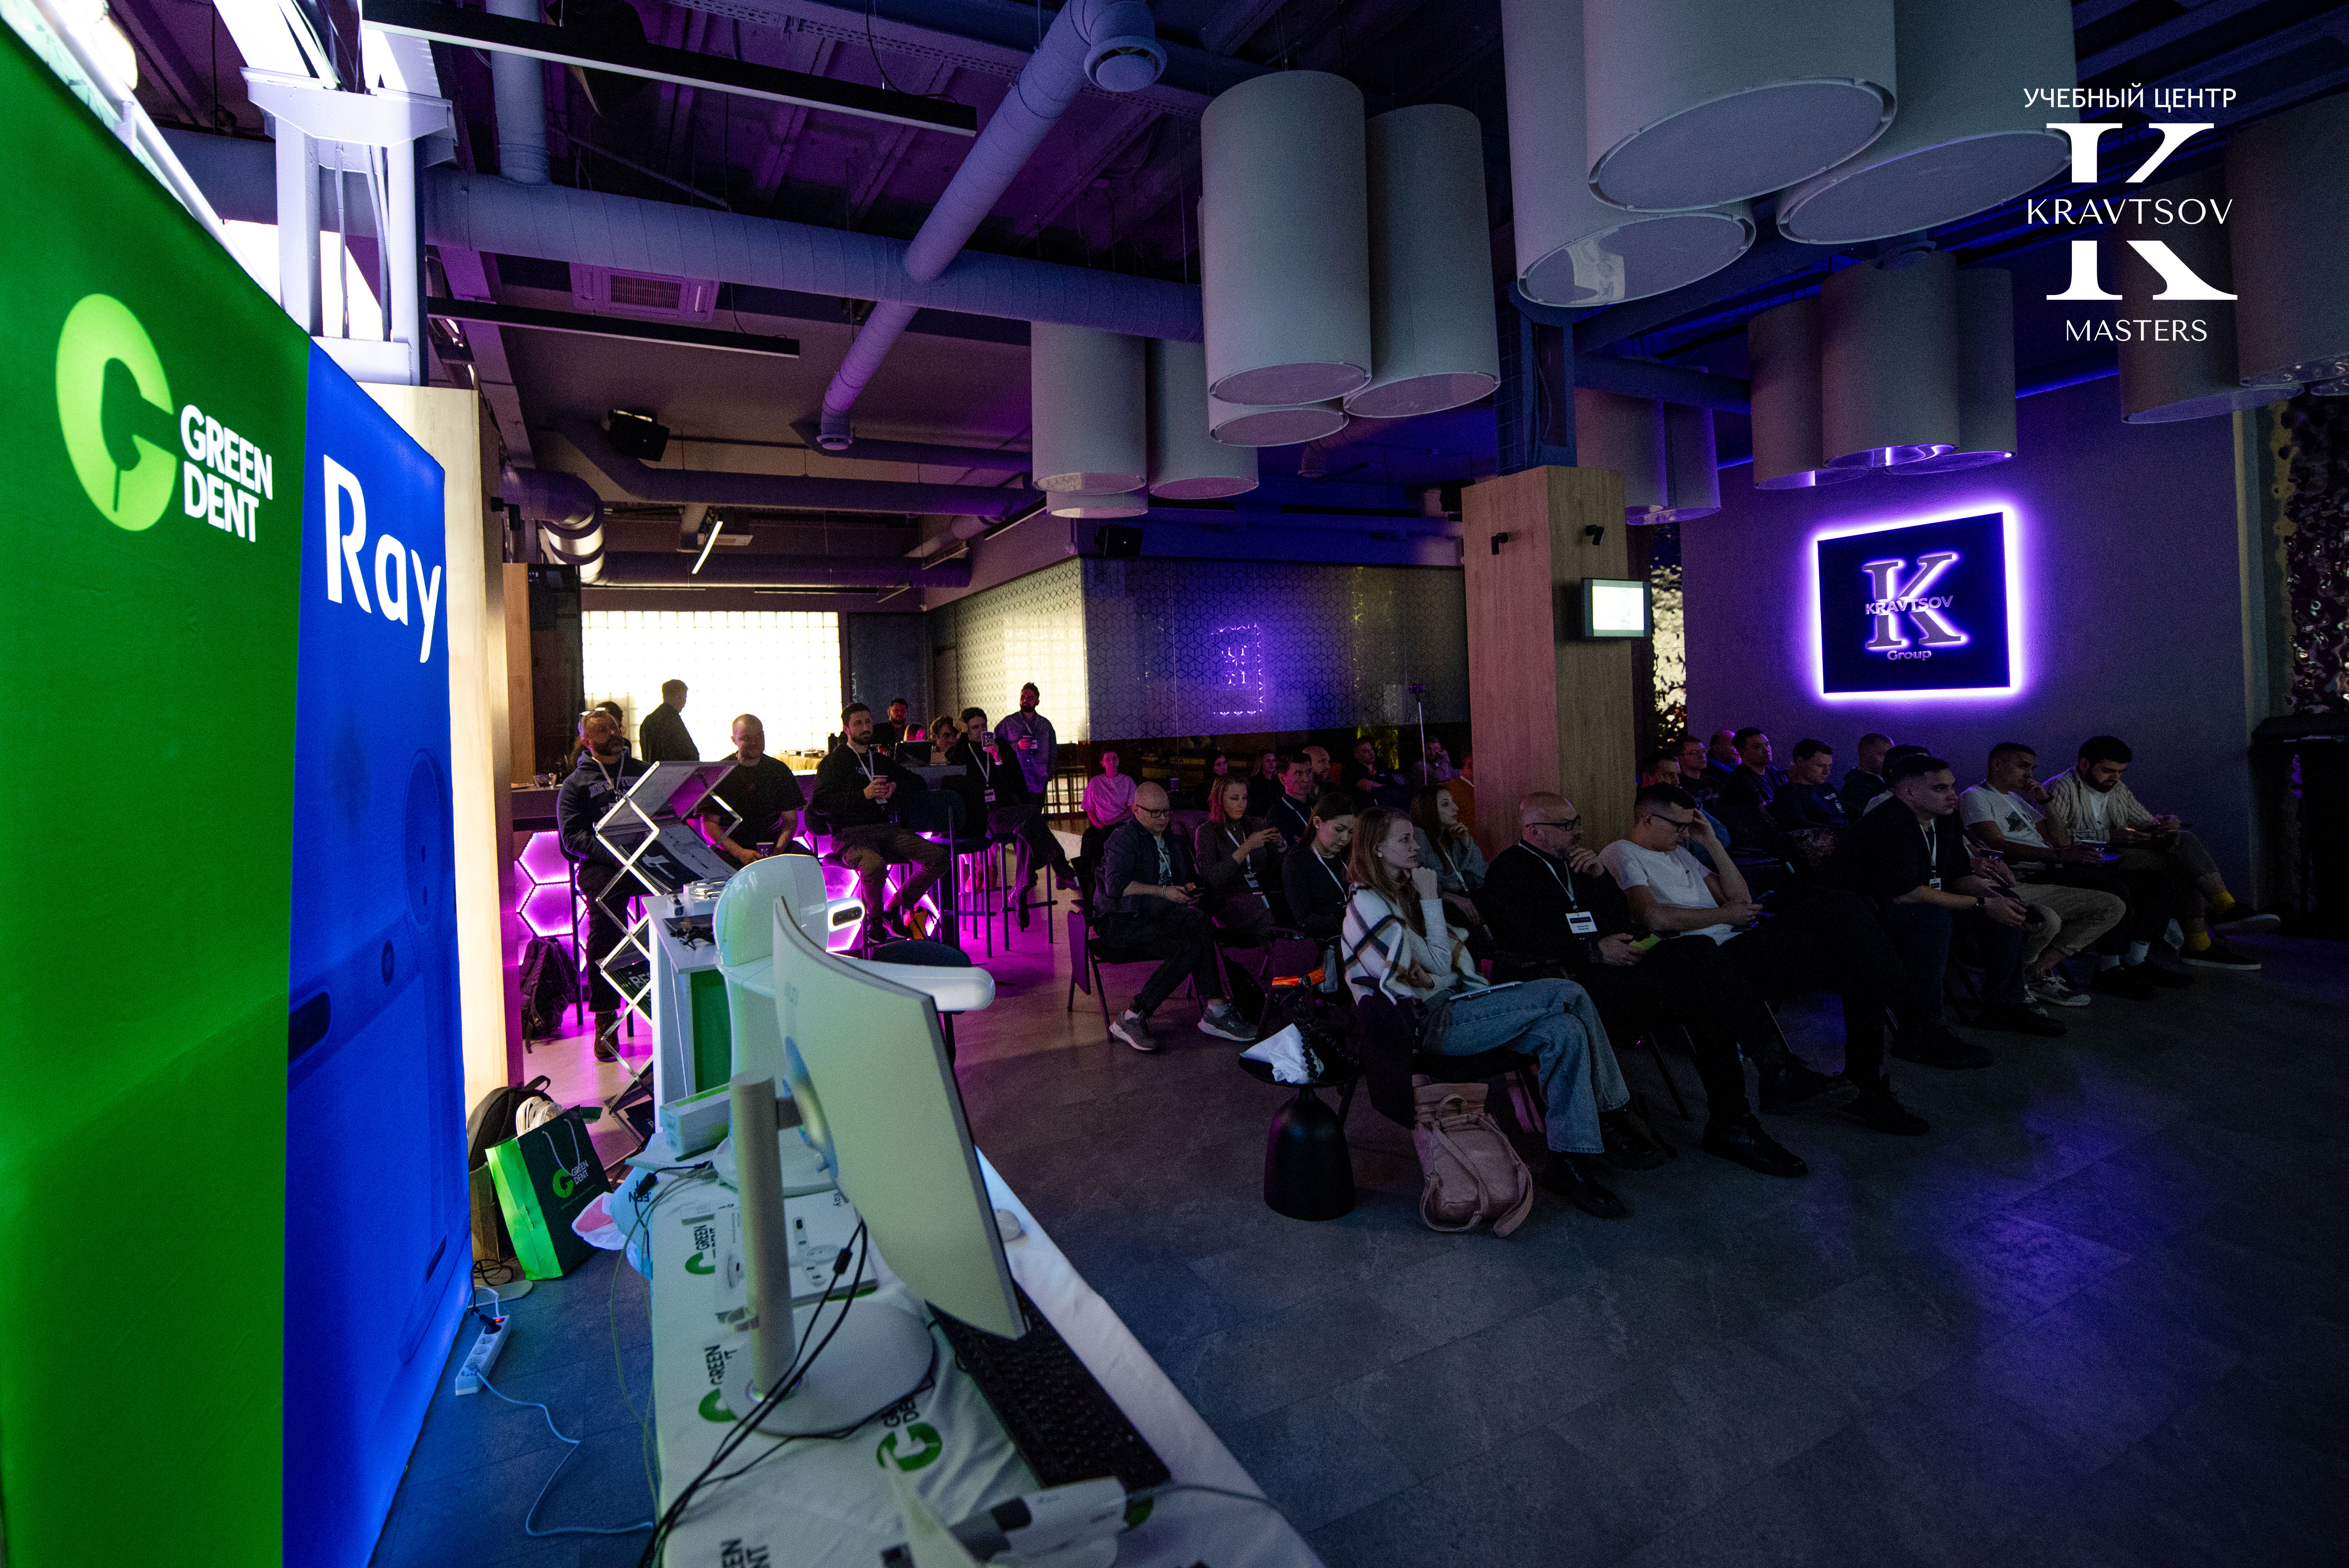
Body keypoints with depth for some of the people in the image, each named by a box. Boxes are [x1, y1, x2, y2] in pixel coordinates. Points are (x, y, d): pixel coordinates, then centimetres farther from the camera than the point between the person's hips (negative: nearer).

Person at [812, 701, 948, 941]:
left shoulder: (883, 760, 27)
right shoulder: (833, 762, 10)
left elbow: (918, 784, 24)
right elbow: (821, 803, -4)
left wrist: (895, 789, 2)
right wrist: (864, 794, -14)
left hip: (889, 830, 5)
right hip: (852, 833, -5)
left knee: (939, 857, -19)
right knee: (875, 866, -39)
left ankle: (895, 908, 1)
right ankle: (874, 919, -6)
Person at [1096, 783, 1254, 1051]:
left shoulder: (1174, 842, 22)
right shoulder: (1124, 839, -3)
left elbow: (1190, 877, 31)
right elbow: (1116, 885, -17)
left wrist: (1190, 889, 6)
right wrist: (1163, 892, -19)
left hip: (1160, 920, 7)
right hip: (1120, 921, -7)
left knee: (1192, 947, -28)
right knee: (1200, 923, -30)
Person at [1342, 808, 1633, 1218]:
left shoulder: (1401, 893, 19)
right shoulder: (1367, 902, -11)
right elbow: (1437, 962, -12)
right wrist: (1431, 899, -8)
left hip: (1456, 1003, 9)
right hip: (1433, 1022, -9)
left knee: (1565, 1032, -15)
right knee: (1569, 995, -18)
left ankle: (1570, 1164, -12)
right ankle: (1613, 1106, -4)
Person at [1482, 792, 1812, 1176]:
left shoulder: (1571, 863, 25)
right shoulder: (1509, 869, 0)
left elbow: (1623, 923, 21)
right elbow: (1521, 941, -15)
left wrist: (1600, 875, 6)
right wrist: (1595, 951, -14)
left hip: (1607, 963, 8)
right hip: (1573, 979, -8)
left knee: (1701, 952, -19)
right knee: (1698, 993, -23)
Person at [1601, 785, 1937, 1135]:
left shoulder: (1679, 853, 27)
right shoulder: (1621, 853, 0)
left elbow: (1742, 900, 21)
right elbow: (1653, 916, -17)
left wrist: (1712, 843, 14)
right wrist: (1726, 913, -5)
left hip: (1741, 941, 8)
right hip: (1710, 957, -8)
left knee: (1841, 905, -13)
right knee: (1855, 964, -16)